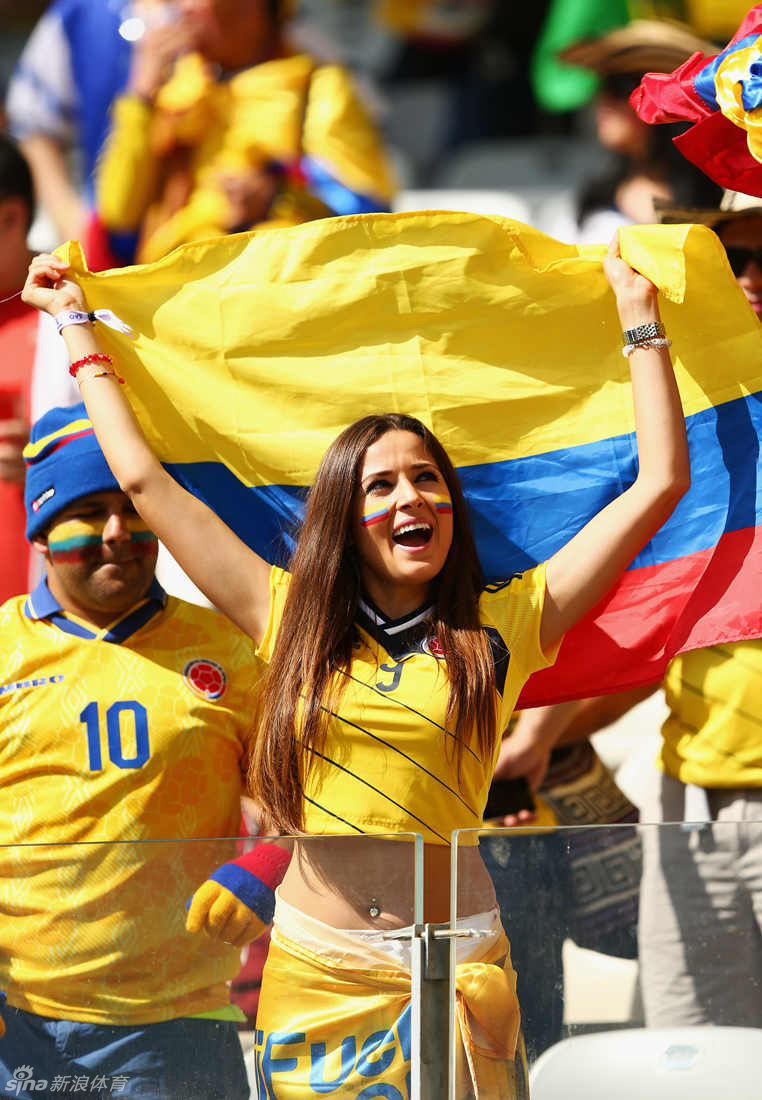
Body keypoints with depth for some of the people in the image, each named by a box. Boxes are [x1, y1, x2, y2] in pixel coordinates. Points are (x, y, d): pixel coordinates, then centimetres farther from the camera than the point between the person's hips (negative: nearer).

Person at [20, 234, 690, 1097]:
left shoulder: (500, 628, 2)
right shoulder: (289, 617, 7)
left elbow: (658, 485, 3)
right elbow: (144, 481, 13)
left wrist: (641, 322, 6)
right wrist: (78, 328, 19)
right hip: (313, 972, 1)